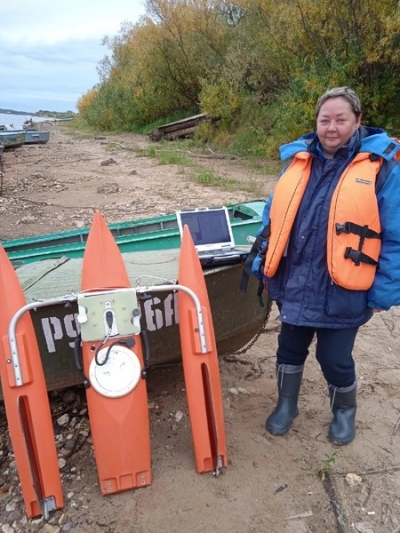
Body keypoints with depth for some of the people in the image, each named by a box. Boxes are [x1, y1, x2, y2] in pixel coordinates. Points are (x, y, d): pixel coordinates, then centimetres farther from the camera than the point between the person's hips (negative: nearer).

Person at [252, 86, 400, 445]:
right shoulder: (298, 160, 5)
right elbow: (274, 217, 10)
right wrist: (262, 266, 9)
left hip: (341, 291, -3)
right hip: (293, 284, 4)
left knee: (335, 358, 10)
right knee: (290, 348, 19)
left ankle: (345, 411, 42)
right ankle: (286, 404, 44)